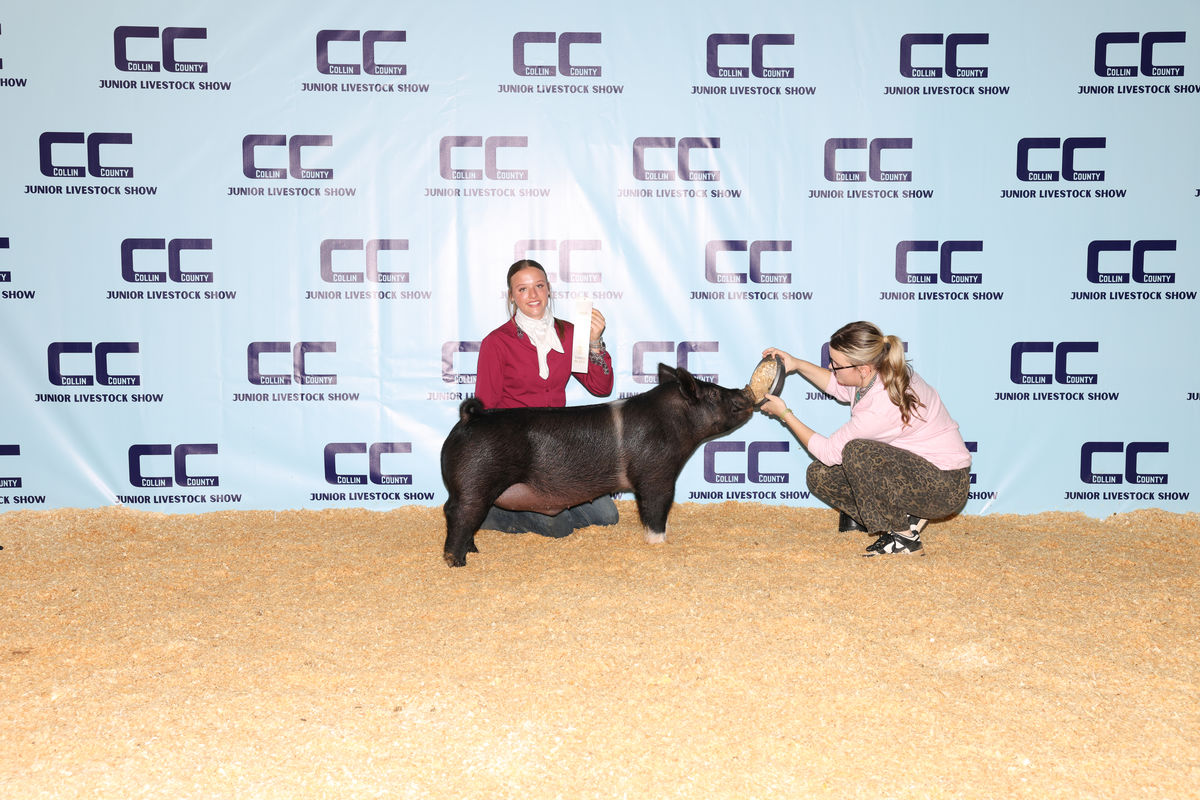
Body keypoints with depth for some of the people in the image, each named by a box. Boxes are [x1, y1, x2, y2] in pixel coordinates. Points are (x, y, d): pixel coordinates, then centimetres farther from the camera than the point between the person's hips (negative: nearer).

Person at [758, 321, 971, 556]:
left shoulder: (880, 407, -32)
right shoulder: (880, 373, -7)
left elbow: (829, 452, -17)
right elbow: (841, 388, 19)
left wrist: (785, 414, -8)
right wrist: (797, 364, 9)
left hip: (945, 487, -9)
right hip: (914, 468, 9)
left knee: (856, 451, -32)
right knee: (820, 475, -1)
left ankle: (903, 537, -16)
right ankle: (906, 515, 5)